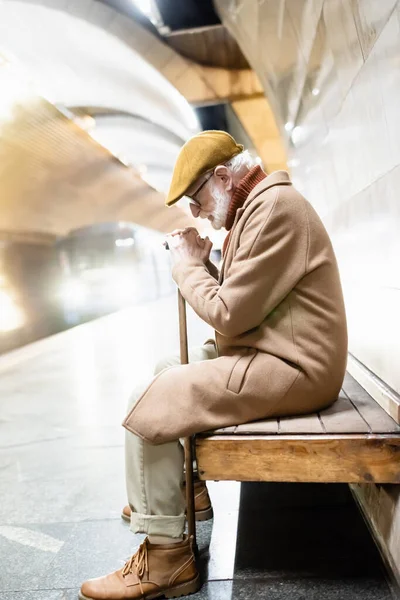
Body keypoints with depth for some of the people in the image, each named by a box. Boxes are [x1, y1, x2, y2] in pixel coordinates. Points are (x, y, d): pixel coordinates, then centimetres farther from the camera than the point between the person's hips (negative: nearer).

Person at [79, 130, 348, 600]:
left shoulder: (274, 209, -18)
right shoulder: (258, 207, 17)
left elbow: (228, 315, -21)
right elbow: (241, 301, 15)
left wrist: (185, 265, -7)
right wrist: (200, 263, 2)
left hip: (291, 368, -11)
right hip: (271, 353, 11)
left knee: (148, 408, -13)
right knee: (167, 372, 19)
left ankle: (165, 556, 1)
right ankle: (184, 490, 32)